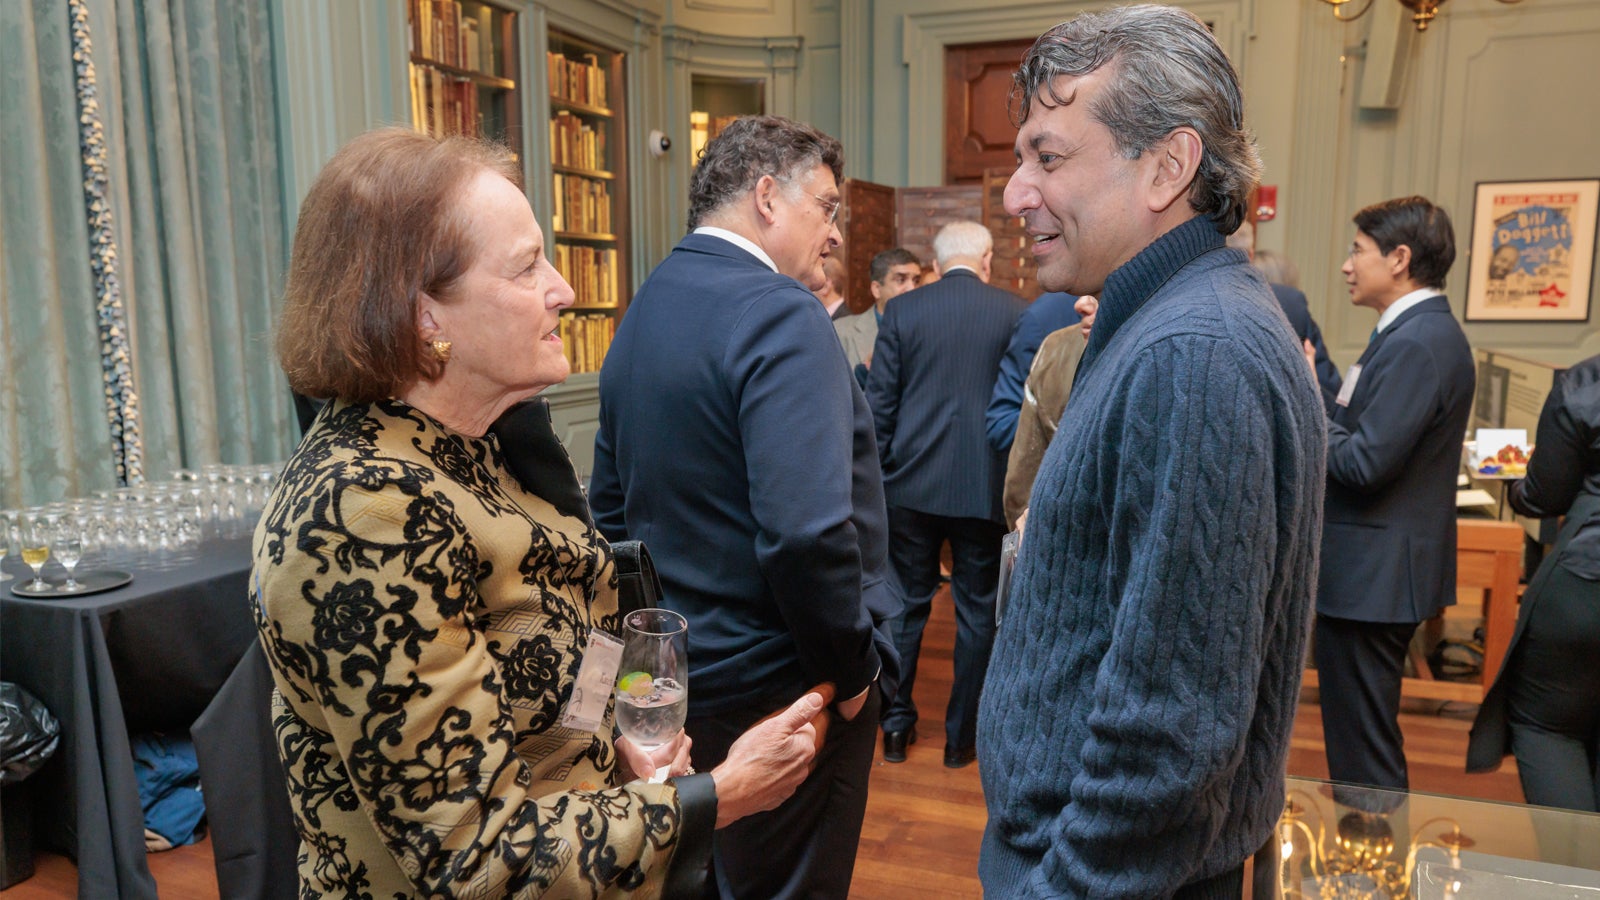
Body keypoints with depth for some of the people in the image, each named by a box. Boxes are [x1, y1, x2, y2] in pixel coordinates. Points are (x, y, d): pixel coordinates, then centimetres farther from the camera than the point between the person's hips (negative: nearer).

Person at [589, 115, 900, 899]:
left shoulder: (645, 310, 7)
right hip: (775, 686, -8)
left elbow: (613, 508, 13)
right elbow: (808, 532, -31)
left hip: (675, 676, 8)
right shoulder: (778, 311, -21)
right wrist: (853, 670, -15)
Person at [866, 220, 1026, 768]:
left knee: (907, 604, 13)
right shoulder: (1015, 313, -2)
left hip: (912, 482, 1)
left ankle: (896, 725, 22)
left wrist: (877, 473, 8)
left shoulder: (902, 311, -1)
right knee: (977, 611, 11)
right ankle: (961, 736, 21)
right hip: (983, 484, 0)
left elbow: (878, 402, -2)